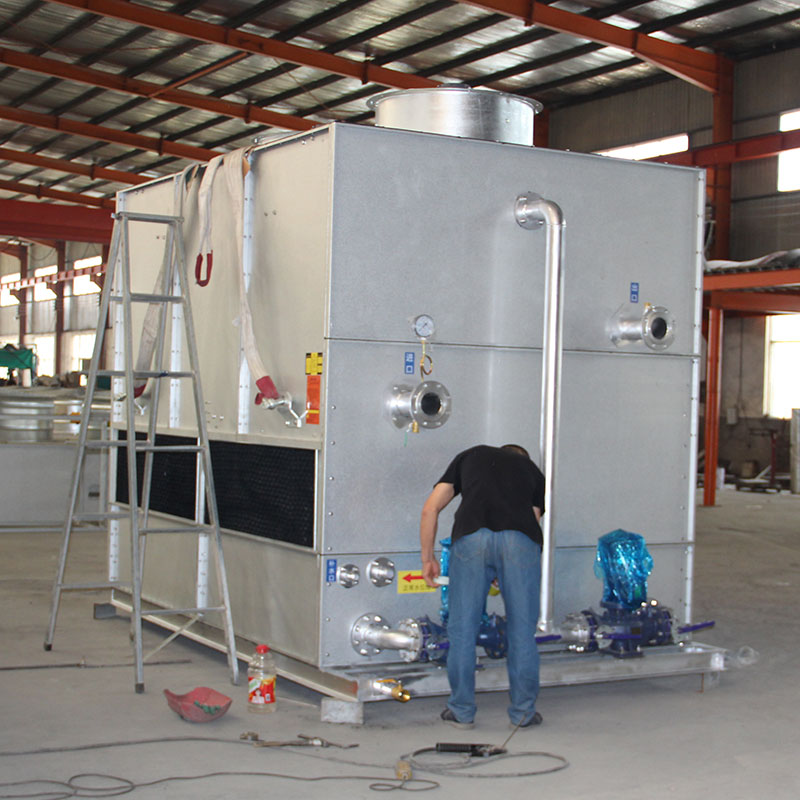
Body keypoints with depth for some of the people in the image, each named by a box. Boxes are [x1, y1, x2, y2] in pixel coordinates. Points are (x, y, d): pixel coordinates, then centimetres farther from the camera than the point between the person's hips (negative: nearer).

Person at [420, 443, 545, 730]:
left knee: (462, 629, 11)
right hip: (520, 540, 1)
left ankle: (461, 711, 20)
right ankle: (523, 712, 21)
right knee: (522, 630, 13)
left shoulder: (470, 456, 31)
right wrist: (504, 577, 38)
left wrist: (428, 558, 31)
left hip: (471, 536, 0)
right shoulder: (533, 471, 31)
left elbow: (430, 508, 23)